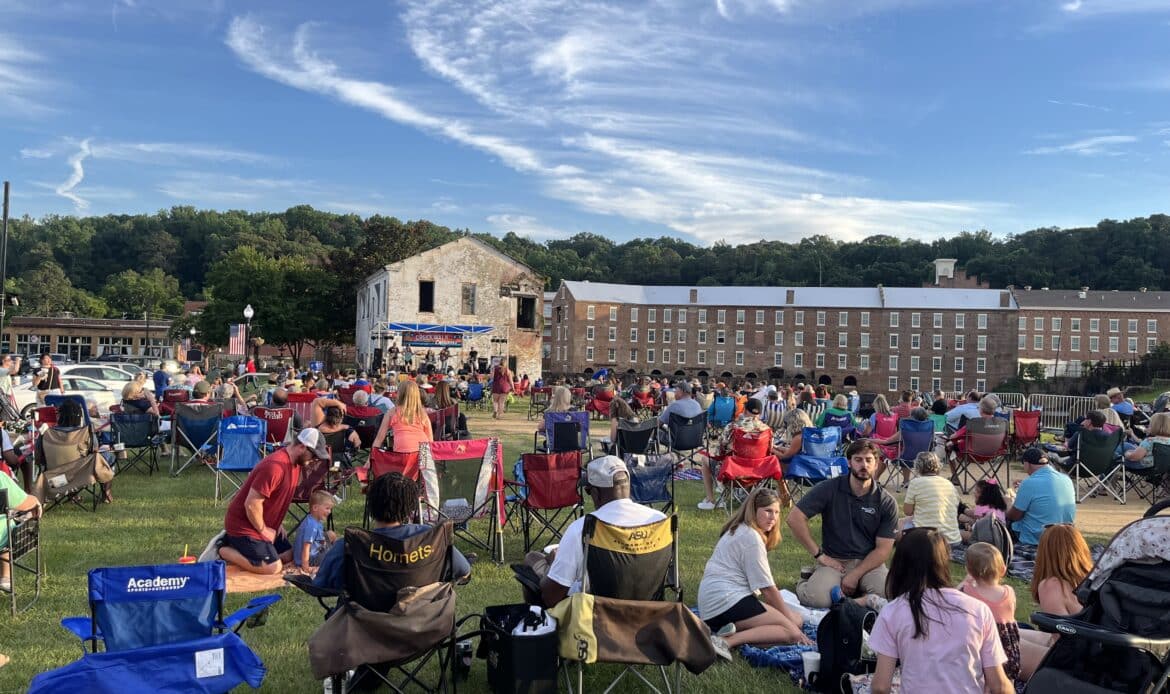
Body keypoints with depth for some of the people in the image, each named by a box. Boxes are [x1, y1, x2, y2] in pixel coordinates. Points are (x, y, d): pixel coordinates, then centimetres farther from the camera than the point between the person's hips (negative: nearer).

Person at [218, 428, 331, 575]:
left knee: (288, 555, 12)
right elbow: (251, 504, -29)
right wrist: (263, 530, -15)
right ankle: (223, 550, 0)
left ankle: (234, 542, 18)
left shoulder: (296, 463, 1)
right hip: (244, 524, -10)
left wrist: (277, 524, 8)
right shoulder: (274, 467, -30)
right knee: (273, 567, -15)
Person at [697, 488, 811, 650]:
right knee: (791, 631, -15)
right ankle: (728, 641, -24)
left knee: (797, 619, 5)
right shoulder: (752, 538, -11)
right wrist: (791, 620, -1)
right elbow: (767, 588, -10)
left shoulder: (739, 531, 19)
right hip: (725, 602, -10)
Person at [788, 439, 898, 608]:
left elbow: (883, 549, -3)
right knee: (817, 598, -29)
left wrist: (855, 575, -14)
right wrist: (819, 554, -9)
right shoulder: (829, 489, -5)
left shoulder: (887, 503, -1)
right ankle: (803, 585, 6)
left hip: (869, 562, 2)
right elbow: (795, 518, -8)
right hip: (834, 561, -2)